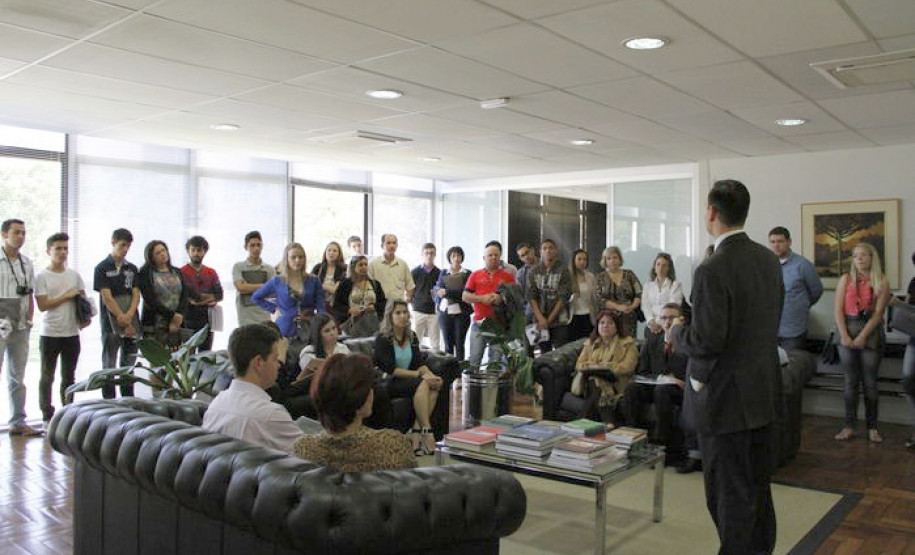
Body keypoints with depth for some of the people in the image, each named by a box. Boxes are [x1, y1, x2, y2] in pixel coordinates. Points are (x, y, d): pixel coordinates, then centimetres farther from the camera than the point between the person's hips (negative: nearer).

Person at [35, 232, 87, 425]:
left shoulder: (74, 275, 9)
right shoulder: (42, 277, -4)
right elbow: (43, 305, -11)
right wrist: (66, 296, -13)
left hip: (72, 333, 4)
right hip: (50, 334, -4)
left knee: (69, 377, 11)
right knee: (47, 377, 5)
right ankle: (47, 417, 12)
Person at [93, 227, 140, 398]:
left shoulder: (132, 268, 12)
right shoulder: (102, 268, -2)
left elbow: (136, 294, 5)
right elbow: (107, 297, -9)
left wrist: (129, 316, -14)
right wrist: (125, 322, -12)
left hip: (132, 325, 4)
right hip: (111, 325, -4)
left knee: (128, 365, 10)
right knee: (109, 366, 2)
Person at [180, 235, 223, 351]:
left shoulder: (211, 272, 13)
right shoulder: (182, 272, -1)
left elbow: (219, 294, 1)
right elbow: (188, 293, -13)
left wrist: (199, 298, -11)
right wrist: (209, 298, -10)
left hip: (207, 321, 4)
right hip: (188, 321, -4)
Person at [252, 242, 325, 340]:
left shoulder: (314, 281, 2)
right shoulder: (277, 281, 2)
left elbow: (321, 308, -2)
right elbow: (256, 297, 14)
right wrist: (274, 309, 3)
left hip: (310, 331, 0)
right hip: (285, 331, 0)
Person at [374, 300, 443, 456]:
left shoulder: (412, 337, 11)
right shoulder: (382, 339, -8)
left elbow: (420, 363, 5)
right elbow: (390, 370, -15)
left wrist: (431, 375, -17)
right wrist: (420, 375, -21)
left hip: (408, 380, 6)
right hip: (388, 384, -6)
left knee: (434, 385, -24)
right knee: (422, 384, -32)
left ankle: (416, 433, -26)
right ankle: (426, 432, -32)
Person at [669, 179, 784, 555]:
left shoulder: (712, 271, -22)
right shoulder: (768, 259, 4)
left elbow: (707, 341, -25)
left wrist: (677, 332, -3)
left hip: (726, 397, -8)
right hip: (765, 393, 9)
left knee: (731, 495, 5)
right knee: (759, 487, 22)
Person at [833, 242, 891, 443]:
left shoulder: (882, 282, 1)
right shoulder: (846, 279, 6)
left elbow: (878, 313, -6)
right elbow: (838, 309, 1)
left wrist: (862, 337, -13)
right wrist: (844, 336, -10)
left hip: (871, 332, -1)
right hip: (847, 330, 2)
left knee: (870, 382, 3)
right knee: (850, 381, 4)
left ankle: (872, 427, 13)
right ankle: (849, 426, 8)